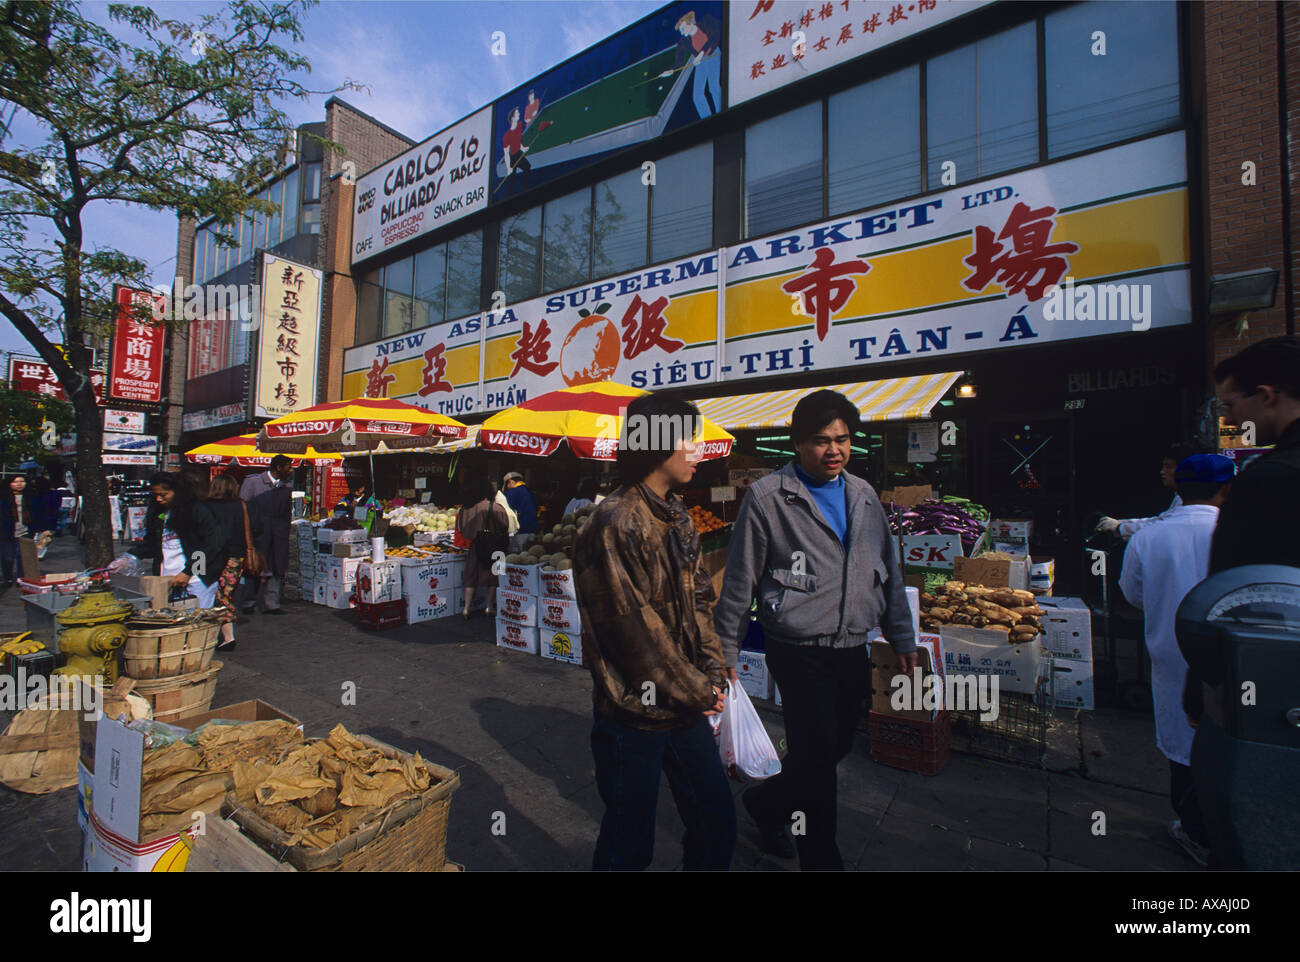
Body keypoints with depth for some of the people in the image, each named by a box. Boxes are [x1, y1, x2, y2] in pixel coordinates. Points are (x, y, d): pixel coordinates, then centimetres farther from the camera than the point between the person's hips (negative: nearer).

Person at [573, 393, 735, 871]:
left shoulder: (677, 517, 7)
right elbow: (634, 627, -21)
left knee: (717, 820, 18)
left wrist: (713, 672, 0)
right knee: (630, 842, 12)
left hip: (686, 706, 8)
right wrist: (695, 691, -11)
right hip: (634, 713, -7)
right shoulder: (617, 523, -20)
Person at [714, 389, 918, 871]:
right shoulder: (767, 497, -8)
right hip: (799, 653, -6)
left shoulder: (863, 496, 9)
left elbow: (888, 572, 17)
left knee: (838, 744, 17)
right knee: (818, 753, 2)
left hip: (852, 650, 6)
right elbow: (739, 583, -6)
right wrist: (725, 652, -3)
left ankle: (765, 802, 43)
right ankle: (822, 857, 27)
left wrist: (902, 638, 16)